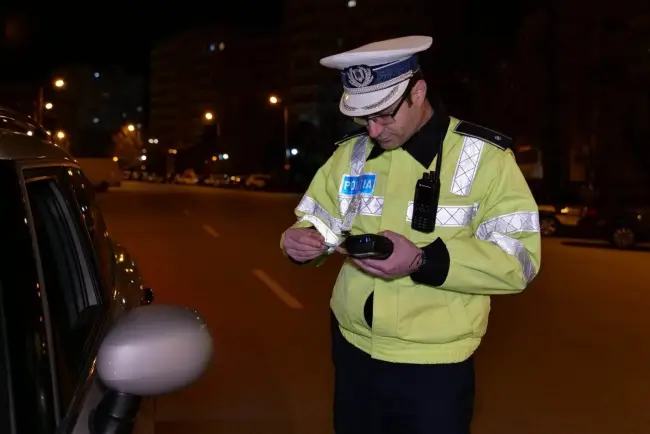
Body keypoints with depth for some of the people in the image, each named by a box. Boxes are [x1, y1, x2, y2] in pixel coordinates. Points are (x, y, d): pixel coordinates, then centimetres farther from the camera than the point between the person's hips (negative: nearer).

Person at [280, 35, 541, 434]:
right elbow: (320, 224, 12)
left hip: (435, 368, -4)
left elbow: (518, 261, -16)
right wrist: (302, 241, -12)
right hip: (353, 353, 5)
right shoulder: (350, 154, 4)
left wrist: (423, 262, -29)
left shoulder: (485, 157, -11)